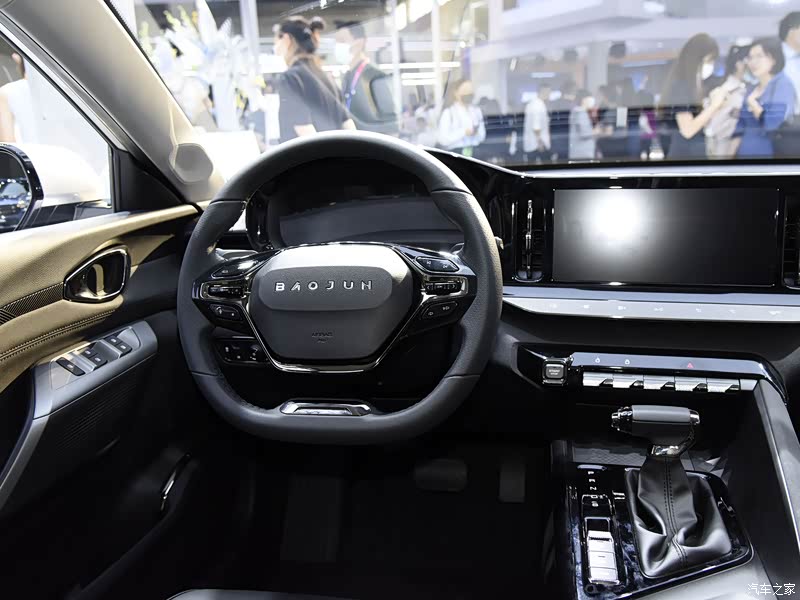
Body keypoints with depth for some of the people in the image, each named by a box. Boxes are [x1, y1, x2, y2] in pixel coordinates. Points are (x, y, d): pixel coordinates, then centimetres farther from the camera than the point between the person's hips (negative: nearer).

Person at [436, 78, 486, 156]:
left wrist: (476, 132, -8)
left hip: (473, 153, 5)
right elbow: (443, 139, -12)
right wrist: (463, 132, -17)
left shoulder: (476, 111, 8)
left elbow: (482, 136, 14)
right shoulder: (448, 113, -5)